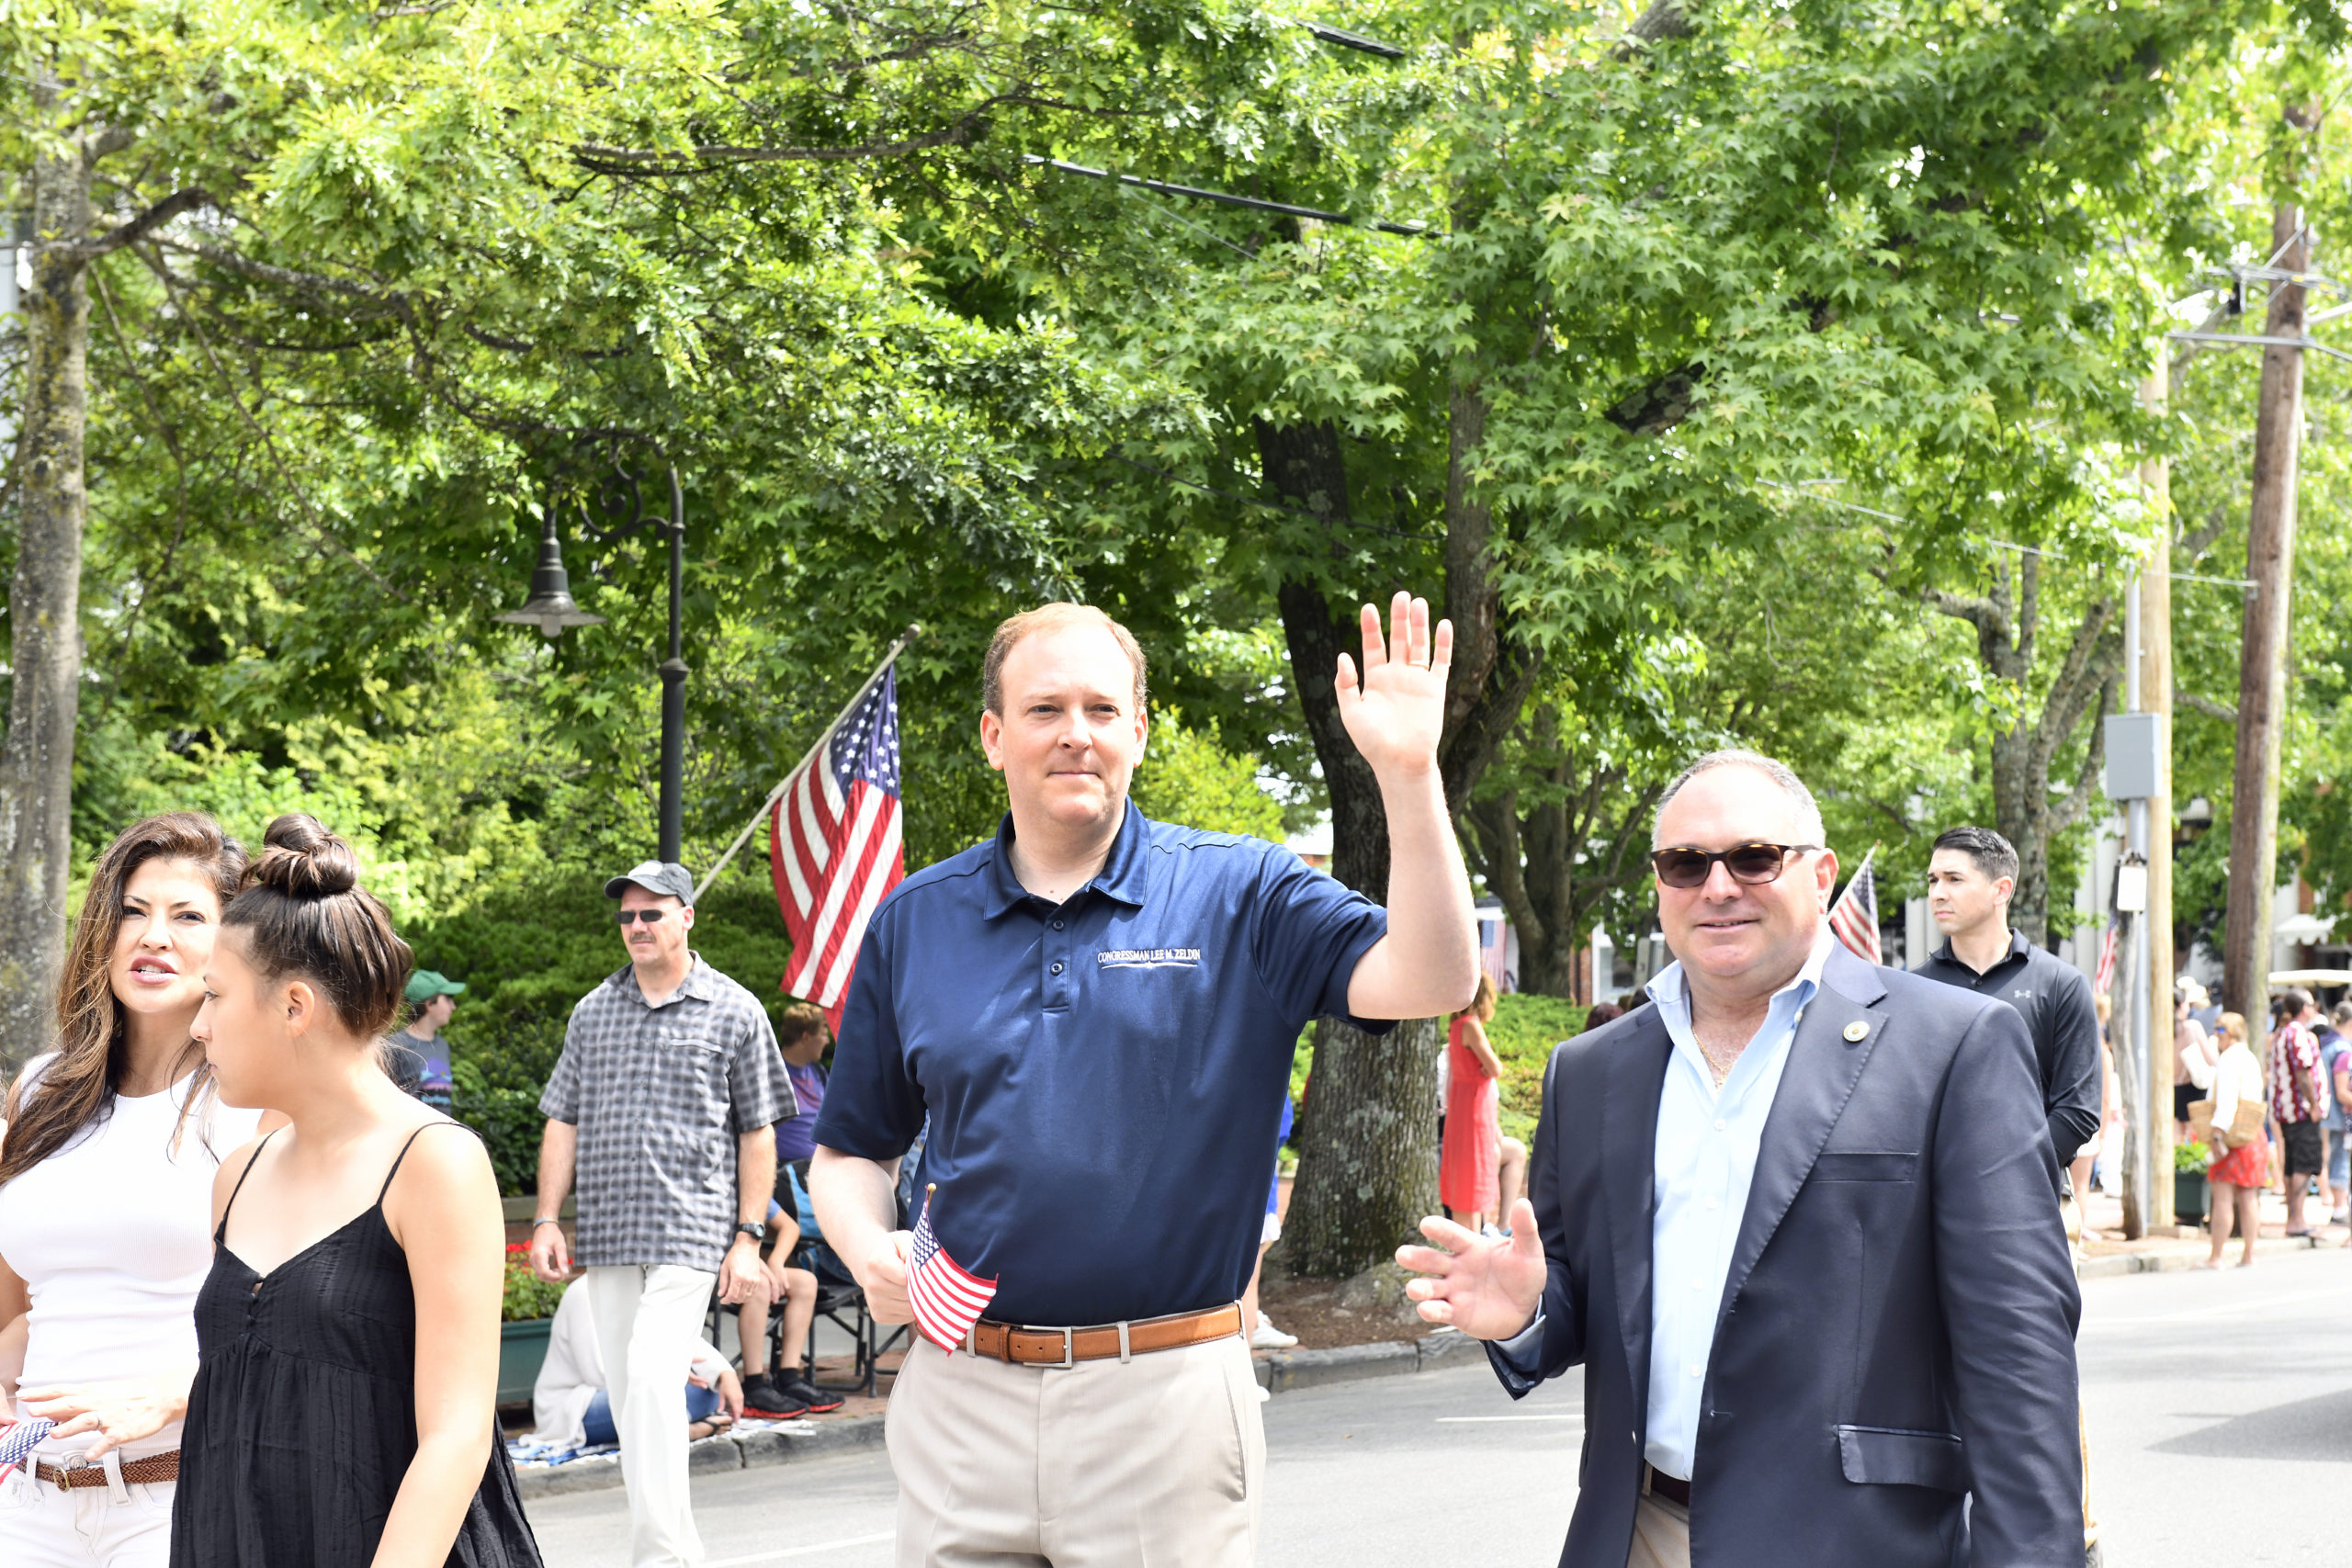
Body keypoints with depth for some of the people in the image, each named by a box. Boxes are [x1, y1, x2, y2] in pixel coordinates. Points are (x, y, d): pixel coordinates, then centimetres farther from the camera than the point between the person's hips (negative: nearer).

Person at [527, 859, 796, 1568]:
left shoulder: (735, 1012, 2)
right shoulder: (593, 1012, 13)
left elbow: (757, 1133, 2)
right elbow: (563, 1122, 14)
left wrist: (748, 1237, -4)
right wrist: (547, 1219, 5)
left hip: (692, 1230, -5)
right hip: (608, 1234, 5)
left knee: (652, 1371, -19)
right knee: (627, 1389, 8)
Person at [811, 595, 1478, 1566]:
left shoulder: (1239, 894, 1)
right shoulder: (915, 921, 8)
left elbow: (1432, 979, -13)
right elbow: (849, 1151, 16)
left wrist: (1407, 772, -23)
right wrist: (873, 1253, -6)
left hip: (1168, 1399, -2)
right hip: (961, 1400, 2)